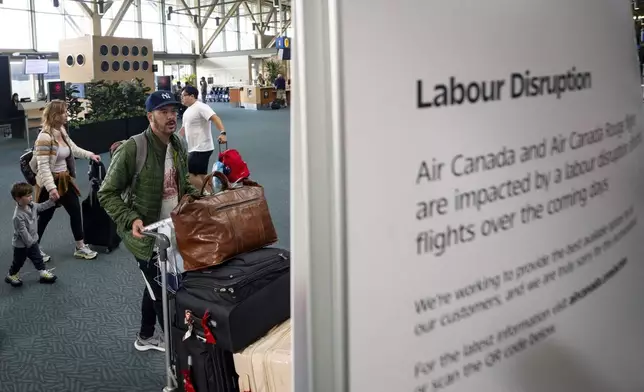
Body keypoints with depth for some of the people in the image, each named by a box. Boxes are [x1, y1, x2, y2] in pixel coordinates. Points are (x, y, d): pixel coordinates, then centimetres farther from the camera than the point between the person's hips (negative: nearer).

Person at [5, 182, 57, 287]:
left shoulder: (31, 205, -9)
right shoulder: (18, 216, -35)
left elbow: (42, 207, 11)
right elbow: (23, 232, -30)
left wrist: (52, 200, 0)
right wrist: (30, 242, -22)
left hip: (32, 240, 7)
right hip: (21, 244, -7)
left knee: (38, 258, 15)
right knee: (18, 262, 15)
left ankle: (44, 273, 25)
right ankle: (11, 276, 37)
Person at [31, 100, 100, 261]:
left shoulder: (62, 131, 2)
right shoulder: (45, 137, -25)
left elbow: (73, 148, 21)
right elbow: (43, 165, -28)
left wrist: (90, 155, 12)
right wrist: (51, 188, -33)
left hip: (65, 180, 8)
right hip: (50, 182, -8)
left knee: (75, 210, 11)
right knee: (45, 216, 7)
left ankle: (80, 248, 23)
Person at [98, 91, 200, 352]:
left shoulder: (178, 146, 2)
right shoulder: (132, 149, -21)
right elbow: (107, 194, -16)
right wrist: (131, 219, -29)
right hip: (146, 235, -8)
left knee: (156, 287, 24)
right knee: (162, 294, -2)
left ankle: (145, 337, 44)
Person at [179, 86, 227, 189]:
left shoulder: (200, 107, -14)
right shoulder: (188, 110, 15)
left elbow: (215, 118, -27)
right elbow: (184, 128, 27)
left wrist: (222, 133, -43)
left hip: (201, 148, -10)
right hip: (194, 148, 10)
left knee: (189, 174, -11)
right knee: (201, 175, 12)